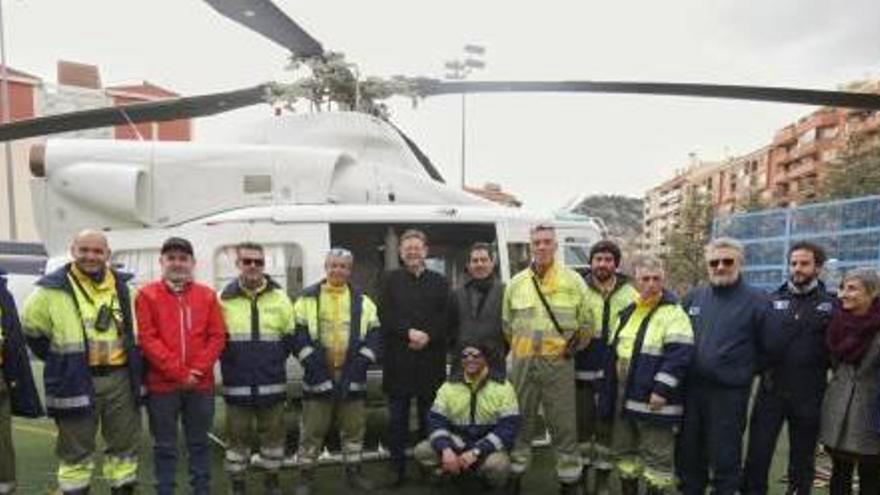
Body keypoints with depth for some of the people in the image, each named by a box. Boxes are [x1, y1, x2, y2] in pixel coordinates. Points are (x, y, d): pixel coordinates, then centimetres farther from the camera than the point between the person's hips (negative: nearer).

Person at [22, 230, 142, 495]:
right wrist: (60, 360, 4)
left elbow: (135, 331, 17)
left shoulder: (123, 287, 6)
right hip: (76, 382, -3)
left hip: (120, 379, 4)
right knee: (76, 450, 9)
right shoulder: (53, 288, -6)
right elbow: (31, 328, 6)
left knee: (126, 443, 12)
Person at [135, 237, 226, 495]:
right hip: (162, 385, -2)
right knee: (165, 446, 9)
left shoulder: (207, 295, 6)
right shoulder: (147, 295, -1)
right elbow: (147, 339, -9)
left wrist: (198, 370, -11)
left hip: (201, 384, 2)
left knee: (199, 443, 14)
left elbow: (217, 337, 2)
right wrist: (179, 373, -14)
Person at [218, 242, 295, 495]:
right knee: (237, 435, 9)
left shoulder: (280, 298, 2)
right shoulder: (223, 299, -2)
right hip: (237, 384, -1)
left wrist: (274, 361, 1)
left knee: (273, 433, 12)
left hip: (272, 383, 1)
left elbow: (290, 337, 8)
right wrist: (231, 363, 1)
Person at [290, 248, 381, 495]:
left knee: (354, 427, 12)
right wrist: (313, 362, -13)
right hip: (319, 375, -2)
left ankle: (353, 472, 29)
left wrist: (361, 362, -9)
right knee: (312, 430, 7)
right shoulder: (308, 299, 1)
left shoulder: (363, 301, 6)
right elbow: (297, 334, -5)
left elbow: (374, 335, 2)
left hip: (352, 377, 2)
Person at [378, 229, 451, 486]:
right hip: (397, 359, 0)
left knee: (429, 414, 8)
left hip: (431, 358, 1)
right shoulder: (390, 280, 8)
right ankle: (397, 468, 15)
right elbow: (385, 315, -3)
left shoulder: (440, 282, 11)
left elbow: (446, 318, 1)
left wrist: (427, 336, -14)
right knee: (397, 417, 5)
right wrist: (409, 332, -15)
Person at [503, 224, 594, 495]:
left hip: (558, 362, -2)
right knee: (521, 420, 13)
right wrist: (519, 349, 11)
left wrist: (573, 347, 3)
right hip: (523, 363, 3)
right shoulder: (516, 283, 6)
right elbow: (507, 323, 16)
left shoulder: (573, 280, -1)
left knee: (563, 423, 4)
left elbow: (587, 323, 5)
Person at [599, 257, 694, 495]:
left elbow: (680, 355, -19)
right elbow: (613, 353, 19)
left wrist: (662, 389, -23)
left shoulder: (673, 314, -10)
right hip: (624, 399, 7)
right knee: (623, 449, 17)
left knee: (656, 455, 4)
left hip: (653, 400, -7)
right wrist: (608, 393, 18)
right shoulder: (626, 313, 13)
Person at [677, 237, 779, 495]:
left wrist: (745, 370, 0)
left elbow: (770, 348, -3)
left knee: (724, 457, 7)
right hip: (691, 389, 5)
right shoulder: (694, 297, 7)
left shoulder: (757, 301, -6)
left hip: (729, 393, -4)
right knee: (688, 452, 16)